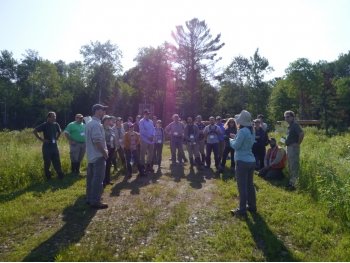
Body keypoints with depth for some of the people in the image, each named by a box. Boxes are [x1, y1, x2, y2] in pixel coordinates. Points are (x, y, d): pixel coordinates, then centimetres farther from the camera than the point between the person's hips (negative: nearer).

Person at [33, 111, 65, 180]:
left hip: (54, 146, 5)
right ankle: (48, 177, 19)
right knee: (47, 163, 5)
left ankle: (60, 176, 12)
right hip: (47, 146, -4)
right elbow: (34, 131, -13)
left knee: (57, 162, 7)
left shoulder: (56, 125, 5)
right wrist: (41, 139, -13)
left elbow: (59, 132, 25)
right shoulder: (44, 125, -10)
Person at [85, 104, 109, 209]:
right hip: (98, 156, -10)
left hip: (91, 155, 10)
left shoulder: (89, 123, 14)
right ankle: (95, 201, 1)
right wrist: (105, 152, -15)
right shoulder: (96, 124, -18)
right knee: (98, 179, -4)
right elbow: (97, 141, -24)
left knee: (91, 178, 14)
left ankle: (89, 199, 23)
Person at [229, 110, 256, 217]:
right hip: (251, 161, 9)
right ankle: (252, 206, 27)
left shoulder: (242, 131, -18)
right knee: (250, 185, 17)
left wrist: (231, 140, 3)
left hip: (242, 162, -9)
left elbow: (236, 146, -16)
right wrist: (236, 137, 13)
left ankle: (242, 210, 7)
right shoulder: (251, 130, 10)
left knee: (242, 186, -1)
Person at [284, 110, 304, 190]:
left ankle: (293, 184, -4)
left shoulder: (295, 125, -14)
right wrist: (285, 140, 13)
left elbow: (301, 134, -28)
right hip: (289, 147, 11)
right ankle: (291, 182, 26)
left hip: (294, 148, -10)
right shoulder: (290, 126, 15)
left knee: (294, 166, -7)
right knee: (290, 166, 16)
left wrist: (298, 143, -20)